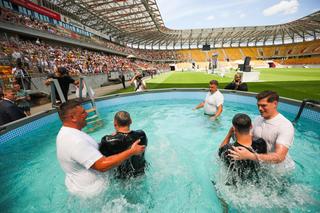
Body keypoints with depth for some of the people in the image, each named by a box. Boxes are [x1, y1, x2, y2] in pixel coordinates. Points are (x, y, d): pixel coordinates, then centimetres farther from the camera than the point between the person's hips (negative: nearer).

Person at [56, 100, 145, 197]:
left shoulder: (66, 132, -1)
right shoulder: (75, 142, -35)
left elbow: (91, 148, 9)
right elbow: (102, 165, -38)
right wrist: (132, 151, -33)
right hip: (90, 191, -9)